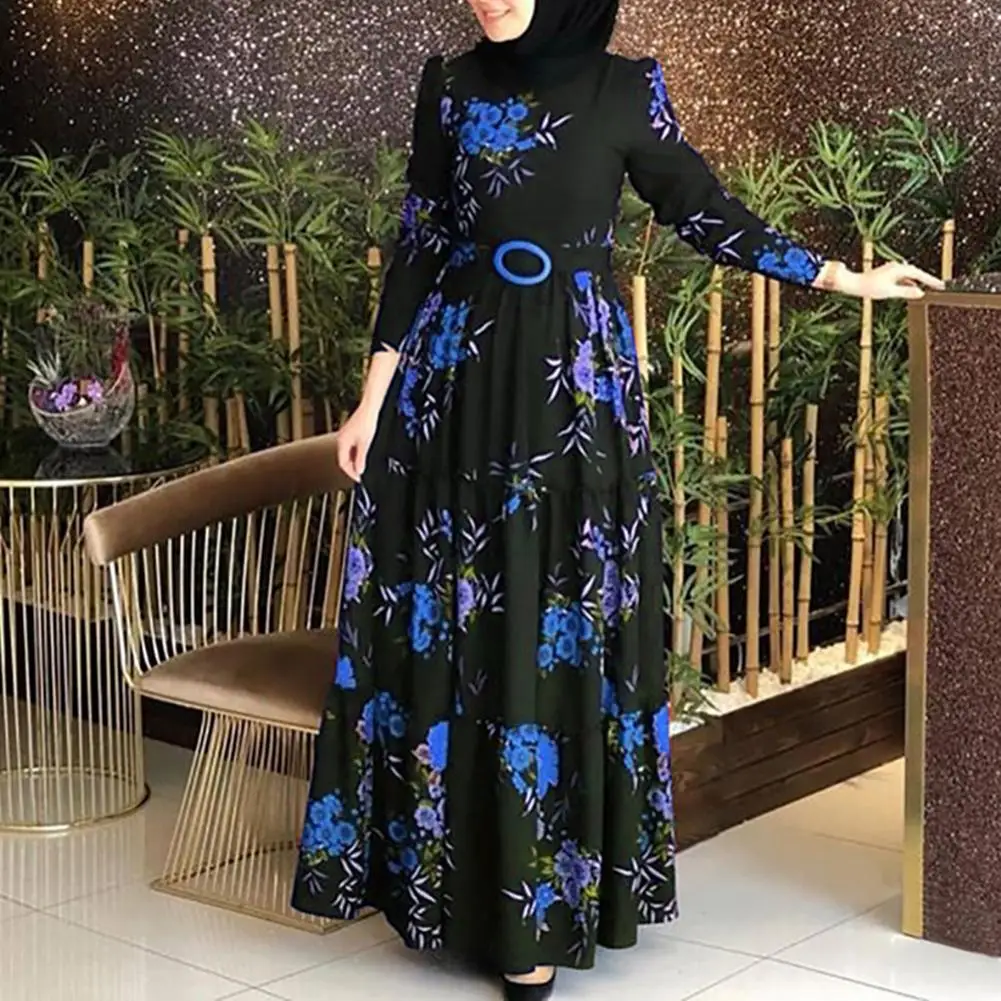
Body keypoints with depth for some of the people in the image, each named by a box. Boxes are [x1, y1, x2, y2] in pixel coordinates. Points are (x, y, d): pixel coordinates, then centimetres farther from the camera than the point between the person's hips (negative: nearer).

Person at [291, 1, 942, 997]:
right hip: (456, 386, 2)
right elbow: (418, 248, 5)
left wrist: (842, 277, 8)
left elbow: (703, 211, 7)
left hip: (574, 388, -1)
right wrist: (374, 398, 2)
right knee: (450, 626, 3)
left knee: (556, 628, 0)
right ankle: (461, 879, 16)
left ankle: (535, 917, 8)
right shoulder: (450, 88, 4)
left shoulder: (624, 88, 0)